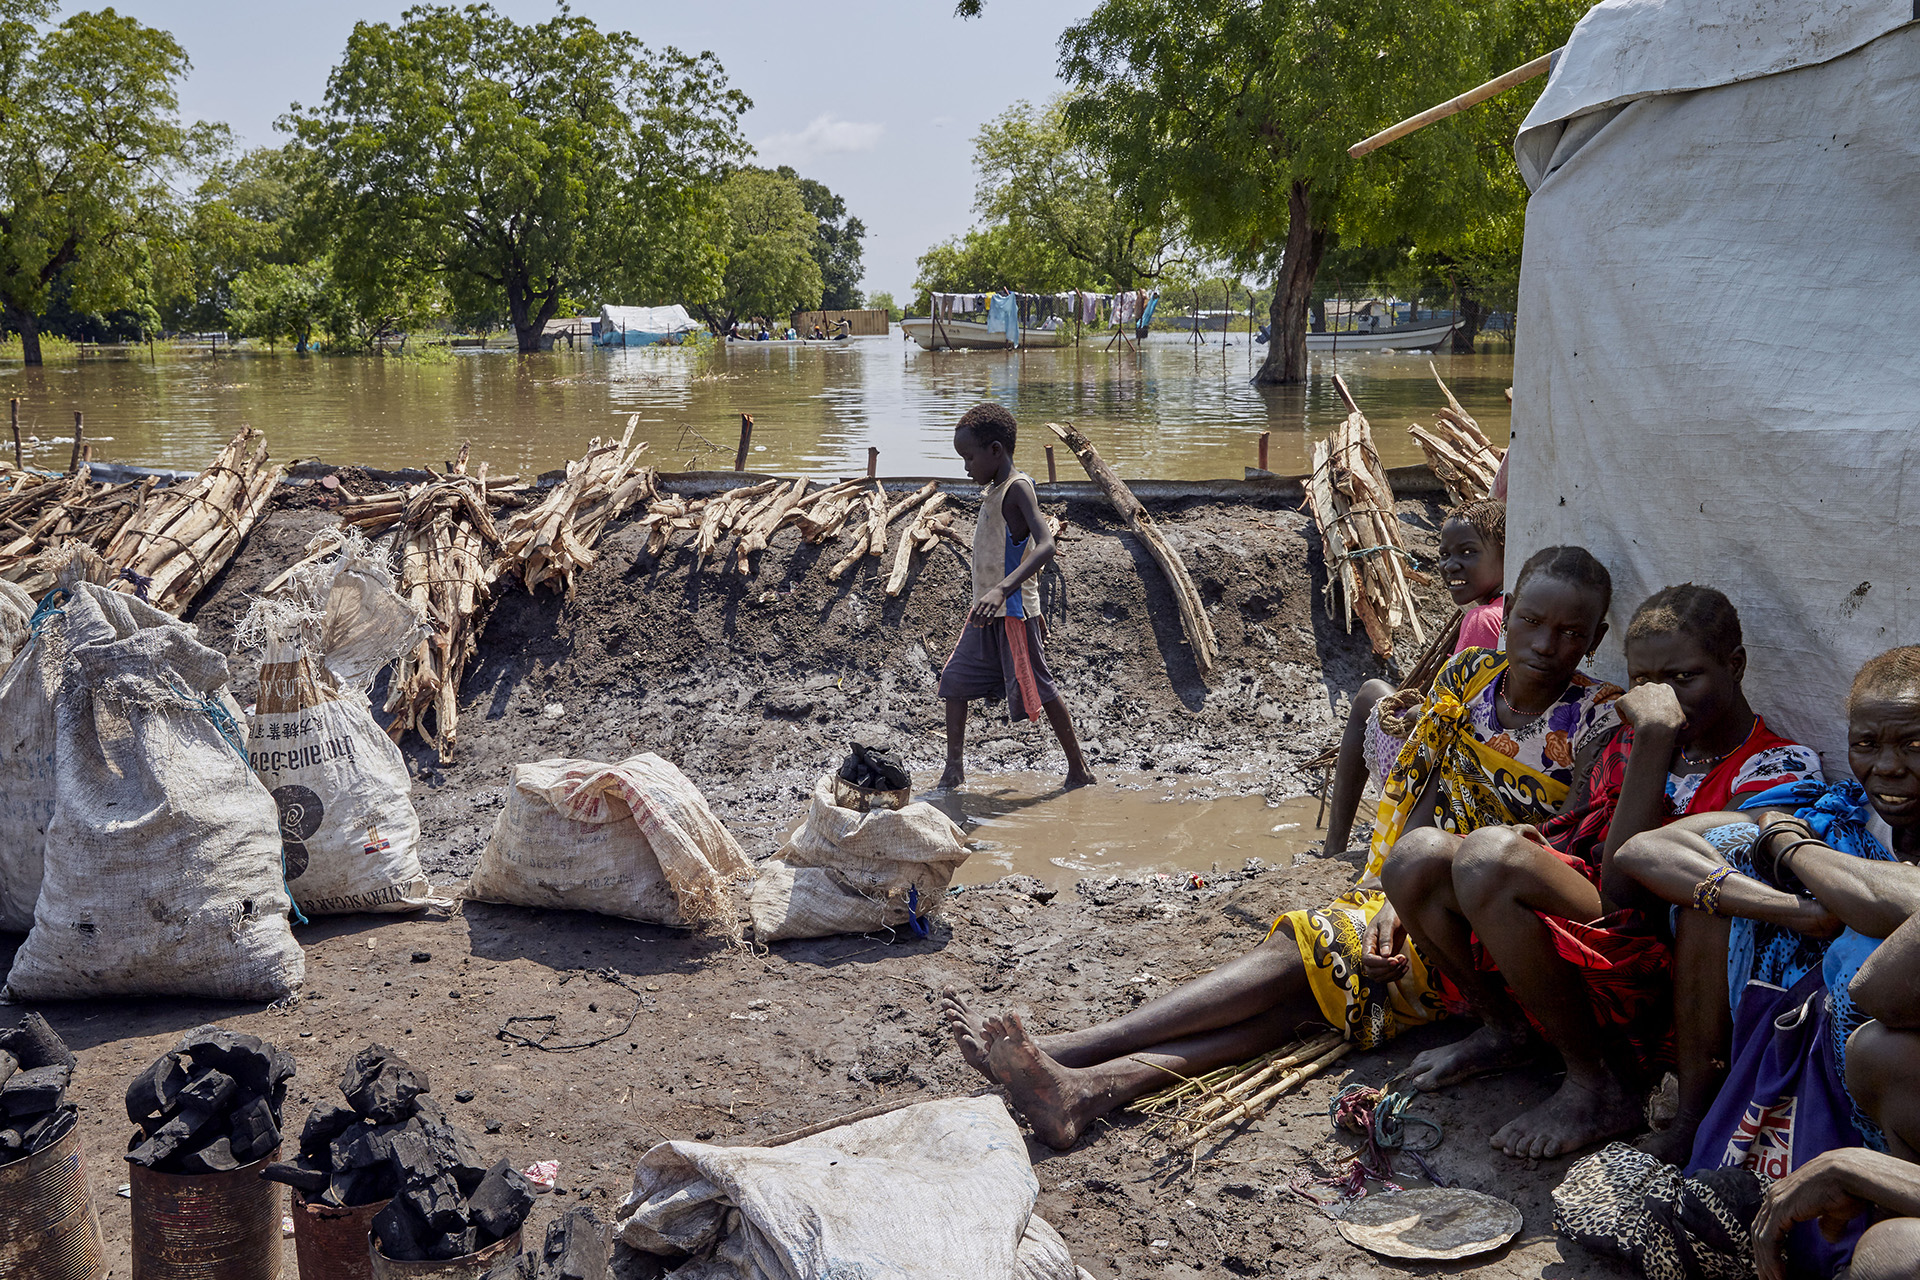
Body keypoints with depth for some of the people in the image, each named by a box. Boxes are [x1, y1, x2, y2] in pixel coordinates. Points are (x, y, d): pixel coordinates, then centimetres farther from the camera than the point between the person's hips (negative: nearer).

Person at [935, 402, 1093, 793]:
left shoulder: (1017, 487, -15)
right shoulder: (993, 490, 14)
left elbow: (1045, 545, -30)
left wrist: (1002, 590, -42)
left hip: (1012, 611, -9)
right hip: (985, 610, 9)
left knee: (1038, 689, -2)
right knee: (956, 680, 6)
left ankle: (1078, 768, 11)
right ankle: (954, 766, 15)